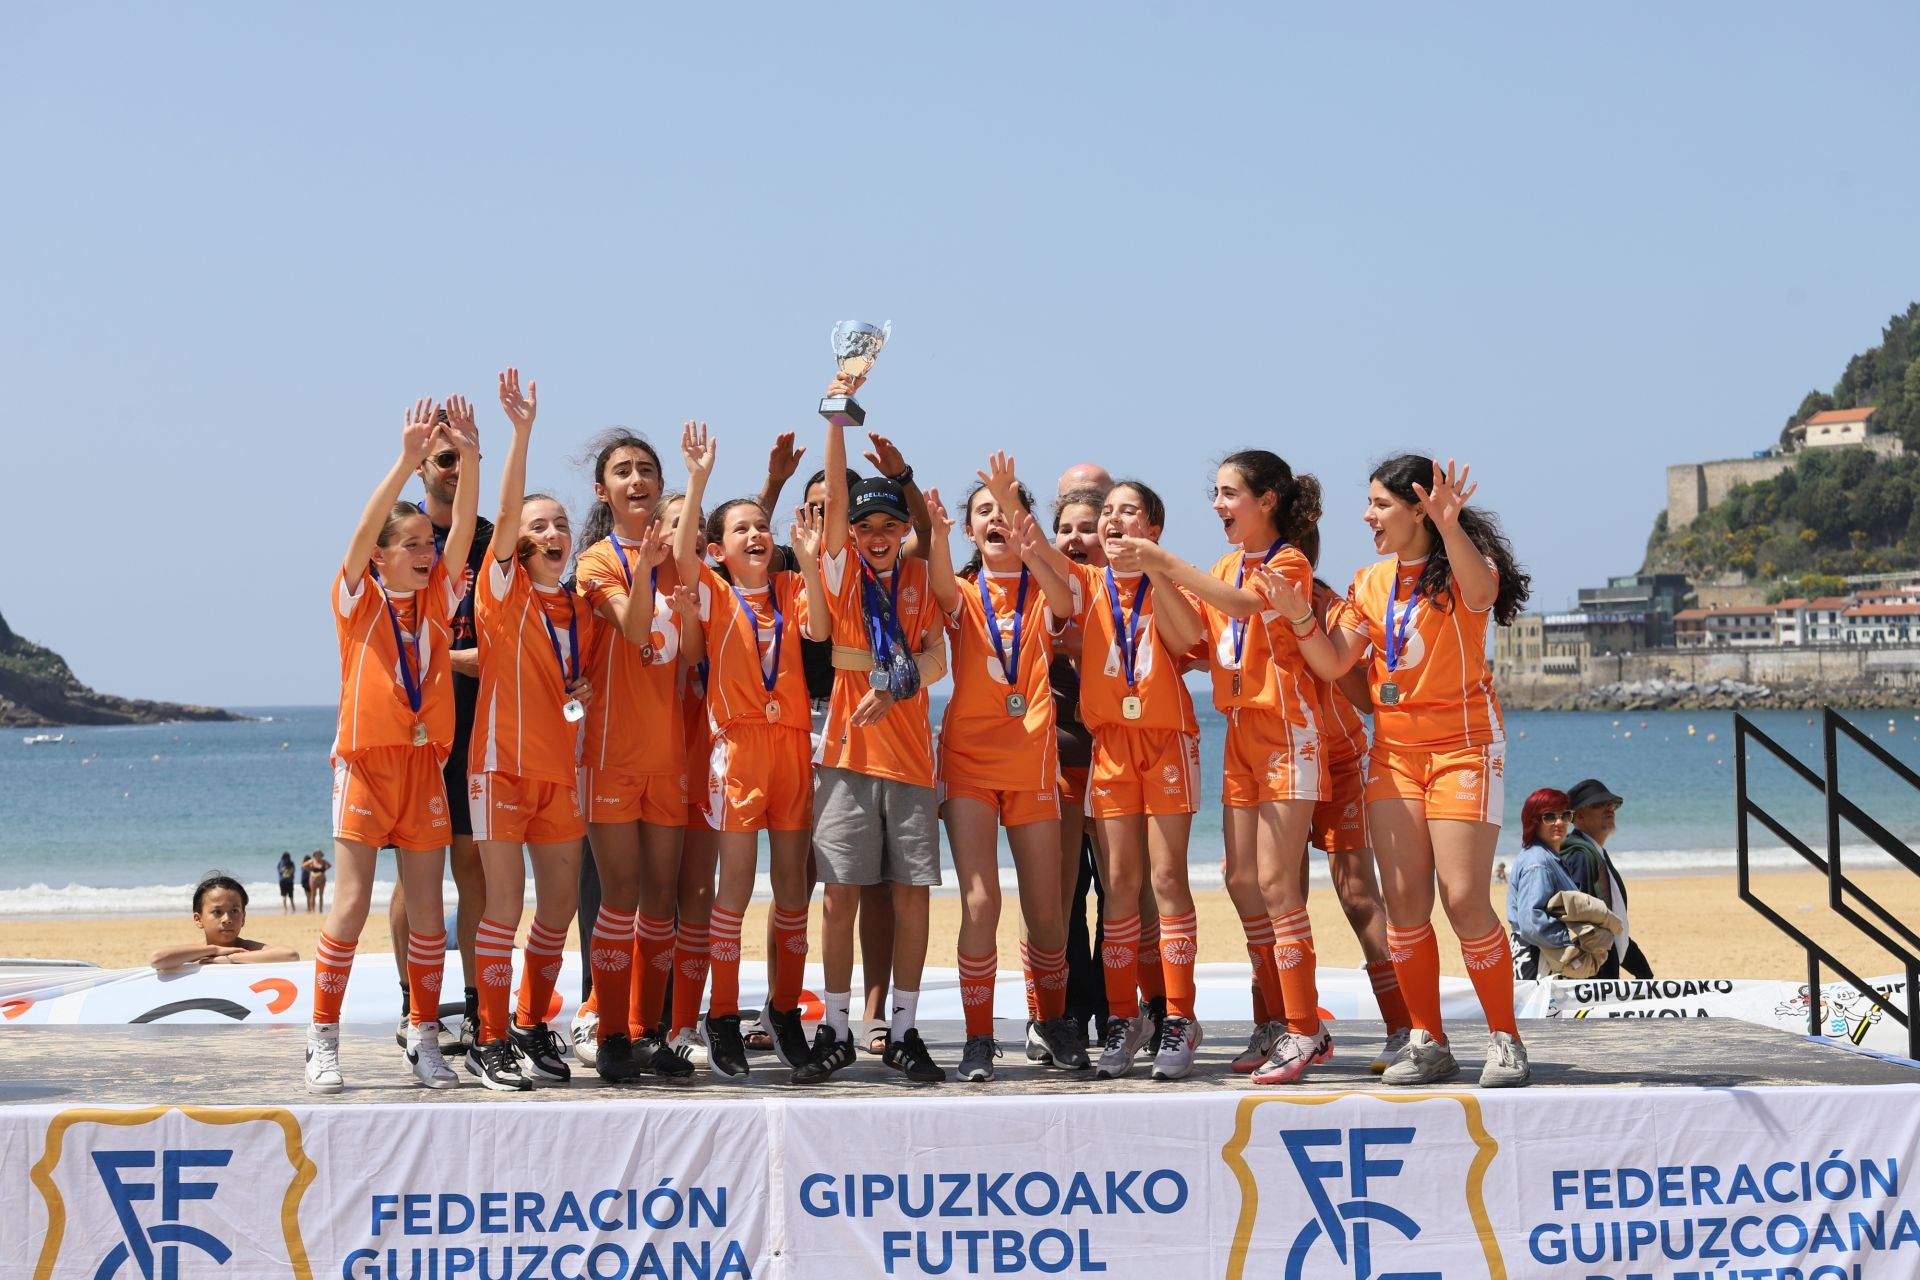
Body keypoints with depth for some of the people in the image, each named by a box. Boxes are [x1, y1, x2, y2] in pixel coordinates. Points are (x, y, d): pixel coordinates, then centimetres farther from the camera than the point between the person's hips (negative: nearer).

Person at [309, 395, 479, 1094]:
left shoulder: (437, 597, 8)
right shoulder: (359, 597, -1)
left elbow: (465, 528, -4)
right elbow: (365, 528, -17)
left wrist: (469, 459, -18)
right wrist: (407, 460, -28)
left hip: (425, 761, 4)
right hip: (365, 760, -4)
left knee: (427, 906, 5)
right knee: (352, 901, -5)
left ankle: (424, 1037, 12)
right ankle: (323, 1038, 2)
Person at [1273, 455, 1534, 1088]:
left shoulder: (1464, 563, -6)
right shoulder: (1370, 583, 12)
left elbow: (1481, 595, -32)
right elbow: (1333, 662, 6)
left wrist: (1449, 525, -46)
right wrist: (1300, 615, -10)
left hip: (1463, 744, -6)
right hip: (1394, 747, 6)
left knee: (1464, 899, -11)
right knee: (1404, 900, 2)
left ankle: (1505, 1042, 1)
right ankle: (1427, 1043, 11)